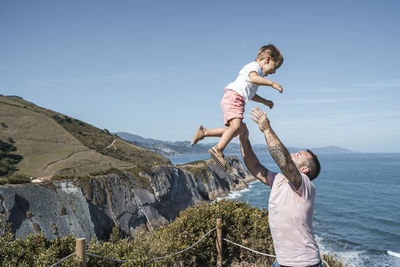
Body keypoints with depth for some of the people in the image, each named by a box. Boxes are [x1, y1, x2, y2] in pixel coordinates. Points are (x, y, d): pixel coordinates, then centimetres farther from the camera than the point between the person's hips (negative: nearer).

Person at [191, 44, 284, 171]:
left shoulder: (258, 74, 32)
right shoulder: (254, 66, 1)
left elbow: (251, 94, 41)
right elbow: (253, 78, -23)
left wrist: (265, 101, 39)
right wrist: (272, 83, -22)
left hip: (239, 101, 10)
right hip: (233, 97, -10)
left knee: (234, 130, 8)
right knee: (236, 126, -27)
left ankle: (203, 132, 13)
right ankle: (218, 149, -35)